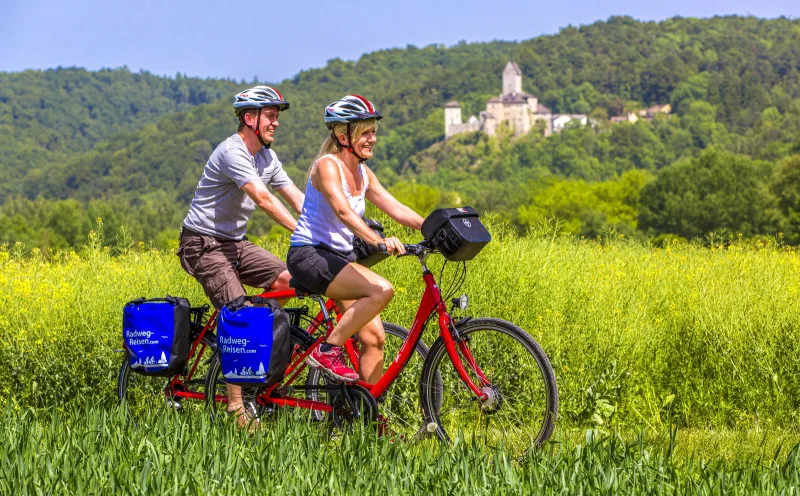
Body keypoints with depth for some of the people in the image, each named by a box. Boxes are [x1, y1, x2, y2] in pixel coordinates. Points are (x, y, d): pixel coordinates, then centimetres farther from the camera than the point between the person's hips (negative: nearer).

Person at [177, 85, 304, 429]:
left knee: (287, 279, -10)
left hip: (236, 243, 9)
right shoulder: (233, 152, -20)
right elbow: (263, 199, -30)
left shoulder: (266, 157, 8)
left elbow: (296, 197, 3)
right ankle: (236, 409, -15)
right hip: (204, 245, -9)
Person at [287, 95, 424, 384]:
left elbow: (397, 209, 6)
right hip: (309, 255, -8)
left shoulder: (363, 173, 11)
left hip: (340, 257, 8)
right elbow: (343, 211, -30)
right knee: (381, 290, -28)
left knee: (374, 337, -3)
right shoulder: (327, 165, -14)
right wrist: (378, 241, -45)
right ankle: (327, 351, -16)